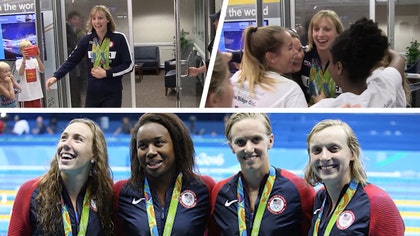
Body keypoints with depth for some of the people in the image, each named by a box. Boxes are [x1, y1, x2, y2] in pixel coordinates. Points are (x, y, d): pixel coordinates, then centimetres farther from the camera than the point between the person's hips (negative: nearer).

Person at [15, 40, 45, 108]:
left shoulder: (35, 60, 4)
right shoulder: (19, 61, -3)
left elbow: (42, 70, -11)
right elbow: (20, 73, -19)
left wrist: (37, 58, -20)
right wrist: (24, 59, -24)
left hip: (36, 93, 3)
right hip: (25, 94, -3)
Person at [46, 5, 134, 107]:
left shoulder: (119, 38, -9)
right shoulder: (87, 40, 0)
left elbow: (129, 65, -8)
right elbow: (72, 60, 2)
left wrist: (107, 73, -15)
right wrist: (56, 76, -11)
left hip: (112, 94, -3)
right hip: (92, 93, 3)